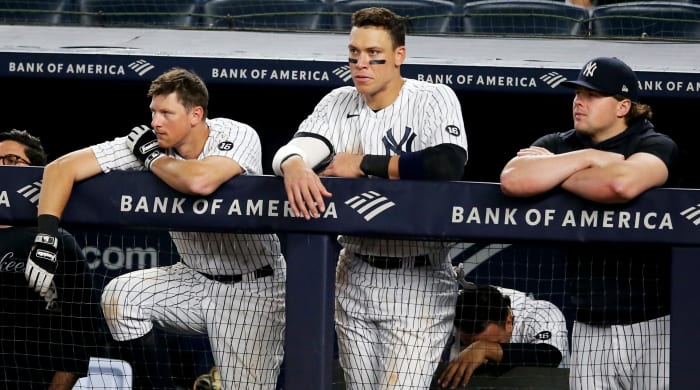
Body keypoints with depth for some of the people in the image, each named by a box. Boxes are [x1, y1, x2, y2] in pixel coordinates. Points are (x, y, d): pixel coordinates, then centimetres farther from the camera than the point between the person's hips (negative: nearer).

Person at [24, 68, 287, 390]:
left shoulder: (238, 136, -21)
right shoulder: (146, 143, -9)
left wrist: (153, 158, -21)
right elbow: (62, 168, -12)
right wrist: (45, 238, -26)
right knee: (119, 295, -17)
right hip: (195, 279, 5)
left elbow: (200, 182, -42)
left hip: (253, 287, -5)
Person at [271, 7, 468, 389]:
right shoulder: (338, 104, 7)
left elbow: (448, 164, -26)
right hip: (354, 278, 6)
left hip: (418, 281, -5)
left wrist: (364, 164, -18)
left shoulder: (433, 99, -8)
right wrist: (293, 164, -35)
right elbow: (298, 145, -9)